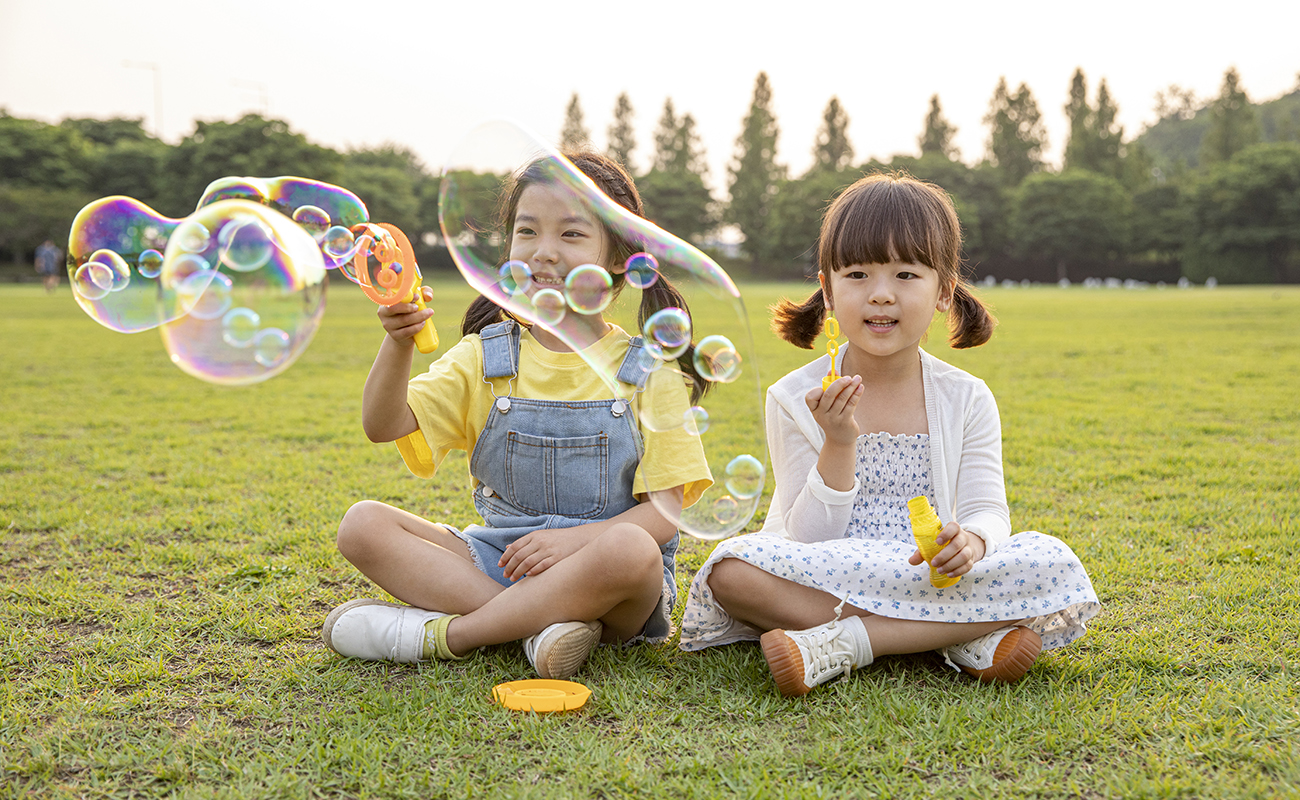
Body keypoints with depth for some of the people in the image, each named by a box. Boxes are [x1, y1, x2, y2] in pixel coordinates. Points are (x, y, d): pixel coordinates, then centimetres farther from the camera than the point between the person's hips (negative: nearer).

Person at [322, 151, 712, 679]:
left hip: (606, 584, -2)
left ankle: (442, 634, -22)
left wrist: (577, 539, -23)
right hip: (497, 563, 3)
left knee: (630, 550, -37)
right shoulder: (485, 358, 8)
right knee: (362, 525, -16)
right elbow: (384, 426, -4)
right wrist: (398, 343, -22)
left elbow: (666, 509, -7)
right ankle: (537, 624, -27)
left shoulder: (648, 373, 0)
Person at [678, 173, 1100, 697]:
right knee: (732, 568, -31)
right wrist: (838, 447, -23)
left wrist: (970, 540, -29)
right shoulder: (796, 399, -3)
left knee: (1055, 565, -22)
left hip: (933, 576, 2)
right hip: (821, 581, -1)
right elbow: (808, 541, -7)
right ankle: (961, 638, -24)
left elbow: (987, 511, -4)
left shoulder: (967, 400, 3)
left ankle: (842, 644, -26)